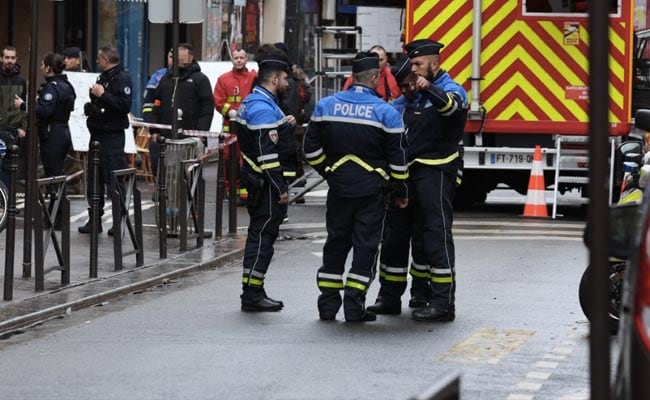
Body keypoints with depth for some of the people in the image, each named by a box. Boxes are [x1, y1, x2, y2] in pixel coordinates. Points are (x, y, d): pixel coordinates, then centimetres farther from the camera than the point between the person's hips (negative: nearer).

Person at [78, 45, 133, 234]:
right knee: (94, 178, 11)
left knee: (114, 179, -7)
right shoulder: (102, 77, 18)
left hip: (112, 135, -9)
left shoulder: (122, 78, -10)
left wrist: (103, 95, -21)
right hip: (98, 133, 10)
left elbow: (125, 105, -23)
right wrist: (91, 107, 10)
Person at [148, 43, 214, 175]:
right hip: (164, 136, 5)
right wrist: (154, 130, 10)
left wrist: (201, 132, -13)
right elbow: (156, 104, 19)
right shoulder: (167, 78, 18)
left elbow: (207, 107, -4)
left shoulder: (200, 79, 2)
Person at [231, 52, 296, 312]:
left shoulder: (252, 103, 15)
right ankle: (252, 295, -4)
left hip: (256, 181, 11)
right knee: (263, 236, -6)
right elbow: (266, 154, -23)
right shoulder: (264, 109, -19)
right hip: (265, 183, -11)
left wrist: (284, 126, 8)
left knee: (260, 236, 15)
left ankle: (252, 292, 21)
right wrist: (280, 189, -21)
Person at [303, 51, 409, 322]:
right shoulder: (385, 112, -8)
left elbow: (312, 148, 5)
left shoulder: (326, 106, 1)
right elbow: (398, 157, -5)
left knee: (336, 242, 13)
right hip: (372, 189, -3)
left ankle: (328, 303, 13)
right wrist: (401, 191, 6)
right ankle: (354, 305, -1)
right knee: (365, 245, 3)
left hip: (338, 187, 3)